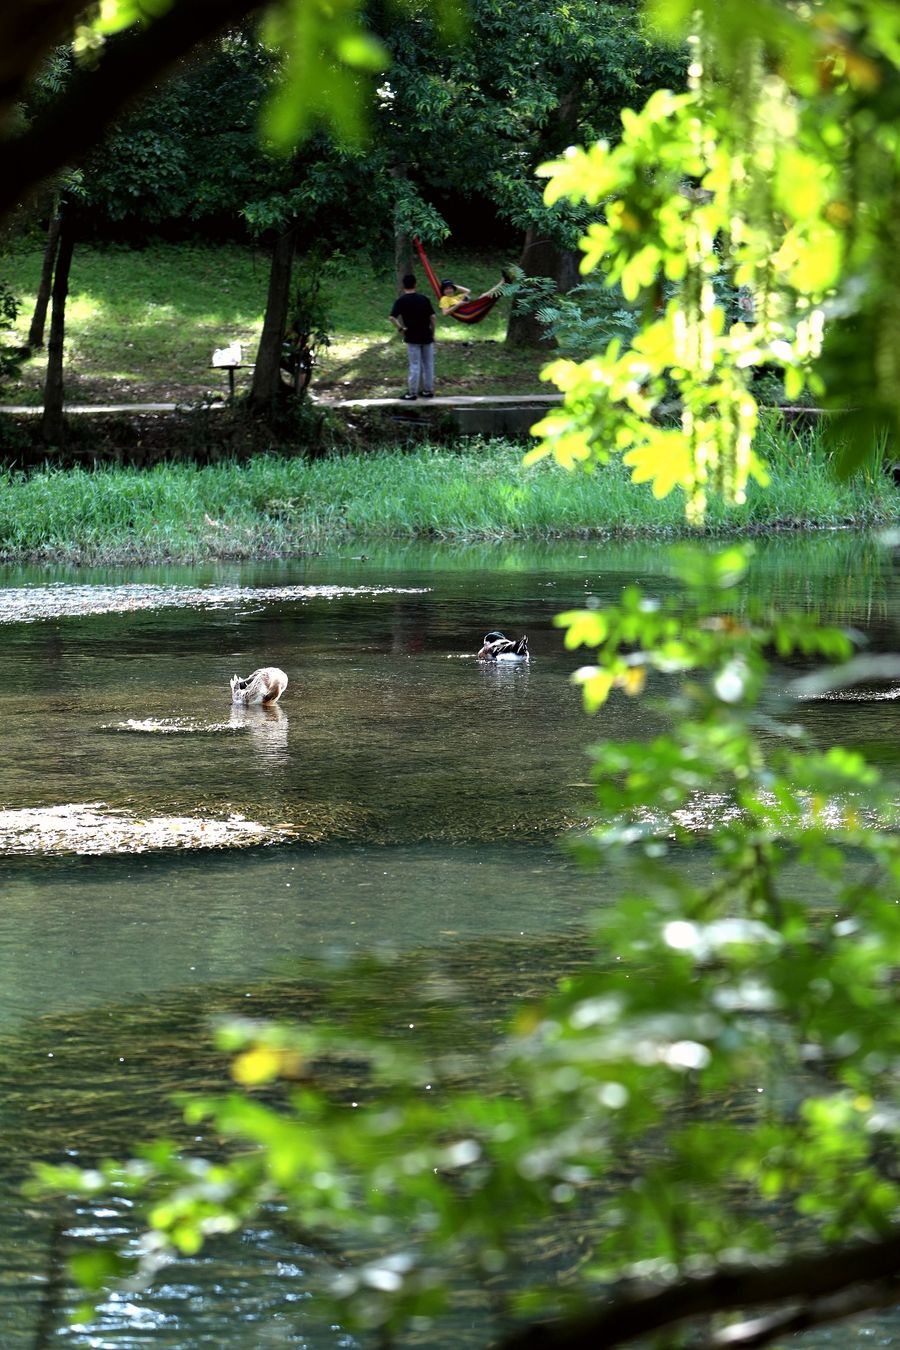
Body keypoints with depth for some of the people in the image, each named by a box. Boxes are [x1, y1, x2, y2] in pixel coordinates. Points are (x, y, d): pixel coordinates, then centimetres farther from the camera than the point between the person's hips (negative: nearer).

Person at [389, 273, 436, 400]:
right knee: (428, 364, 12)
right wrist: (432, 332, 4)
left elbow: (392, 317, -17)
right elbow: (433, 317, -5)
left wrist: (401, 328, -6)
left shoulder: (401, 301, -7)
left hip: (412, 338, -2)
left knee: (414, 365, 1)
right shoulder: (424, 299, -2)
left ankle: (412, 392, 3)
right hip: (426, 337, 2)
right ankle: (428, 390, 17)